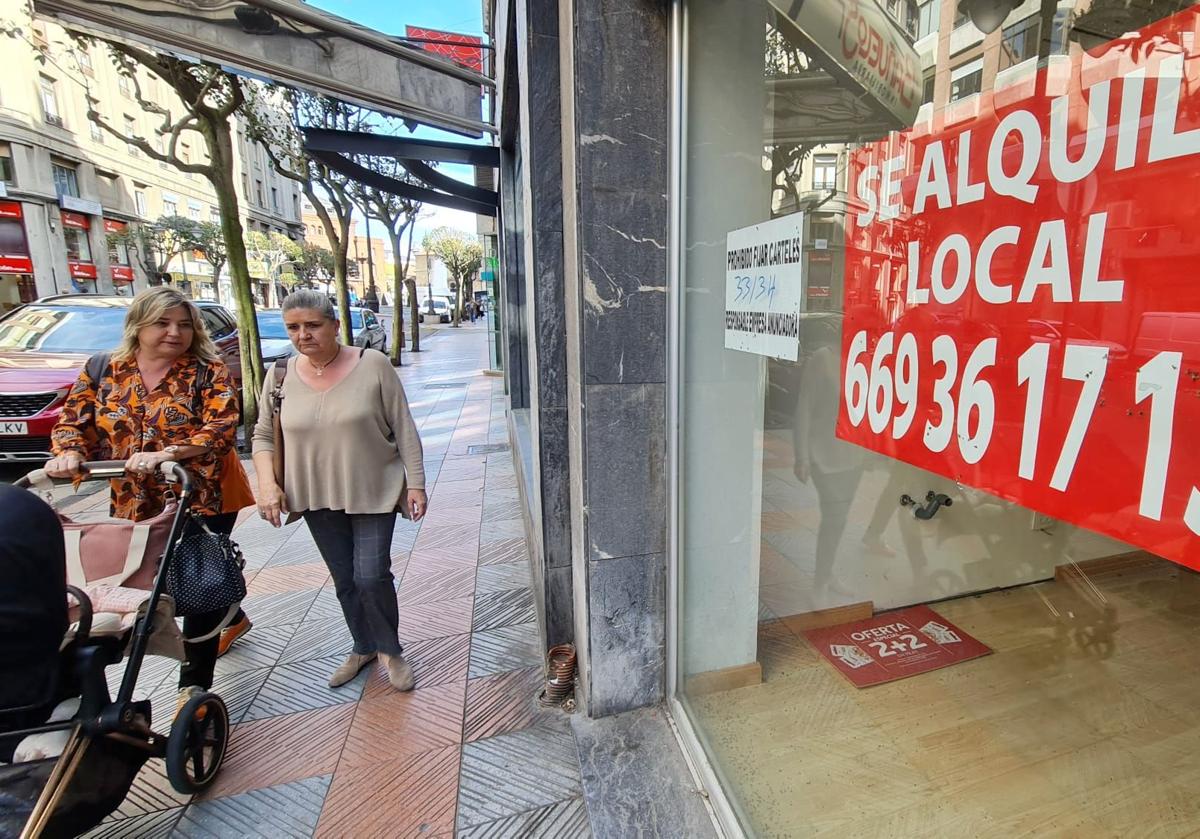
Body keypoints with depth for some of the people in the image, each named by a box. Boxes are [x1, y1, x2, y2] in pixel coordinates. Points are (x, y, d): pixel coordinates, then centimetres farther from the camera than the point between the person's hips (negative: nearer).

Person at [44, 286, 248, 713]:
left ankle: (194, 681, 15)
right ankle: (231, 617, 48)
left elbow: (221, 427, -18)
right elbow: (75, 421, 7)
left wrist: (167, 452, -30)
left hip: (202, 500, -5)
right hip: (136, 504, 5)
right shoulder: (104, 372, 5)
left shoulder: (208, 372, -8)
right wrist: (68, 452, -14)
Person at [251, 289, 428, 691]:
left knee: (371, 577, -6)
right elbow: (263, 436, 10)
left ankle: (390, 649, 20)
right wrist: (267, 483, -5)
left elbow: (403, 429, -8)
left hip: (373, 494, -4)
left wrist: (415, 483, -10)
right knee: (344, 581, 15)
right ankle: (364, 647, 37)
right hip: (318, 500, 4)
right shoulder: (281, 376, 0)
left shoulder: (373, 365, -10)